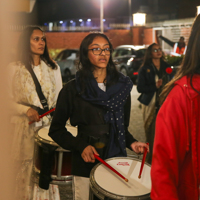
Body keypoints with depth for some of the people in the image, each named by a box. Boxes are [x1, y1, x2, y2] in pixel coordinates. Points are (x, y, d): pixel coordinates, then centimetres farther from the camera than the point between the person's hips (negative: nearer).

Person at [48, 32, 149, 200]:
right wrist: (80, 146, -12)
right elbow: (56, 130, 1)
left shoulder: (122, 86, 7)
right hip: (85, 166, -2)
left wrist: (131, 142, -3)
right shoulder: (72, 90, -4)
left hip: (117, 164, 3)